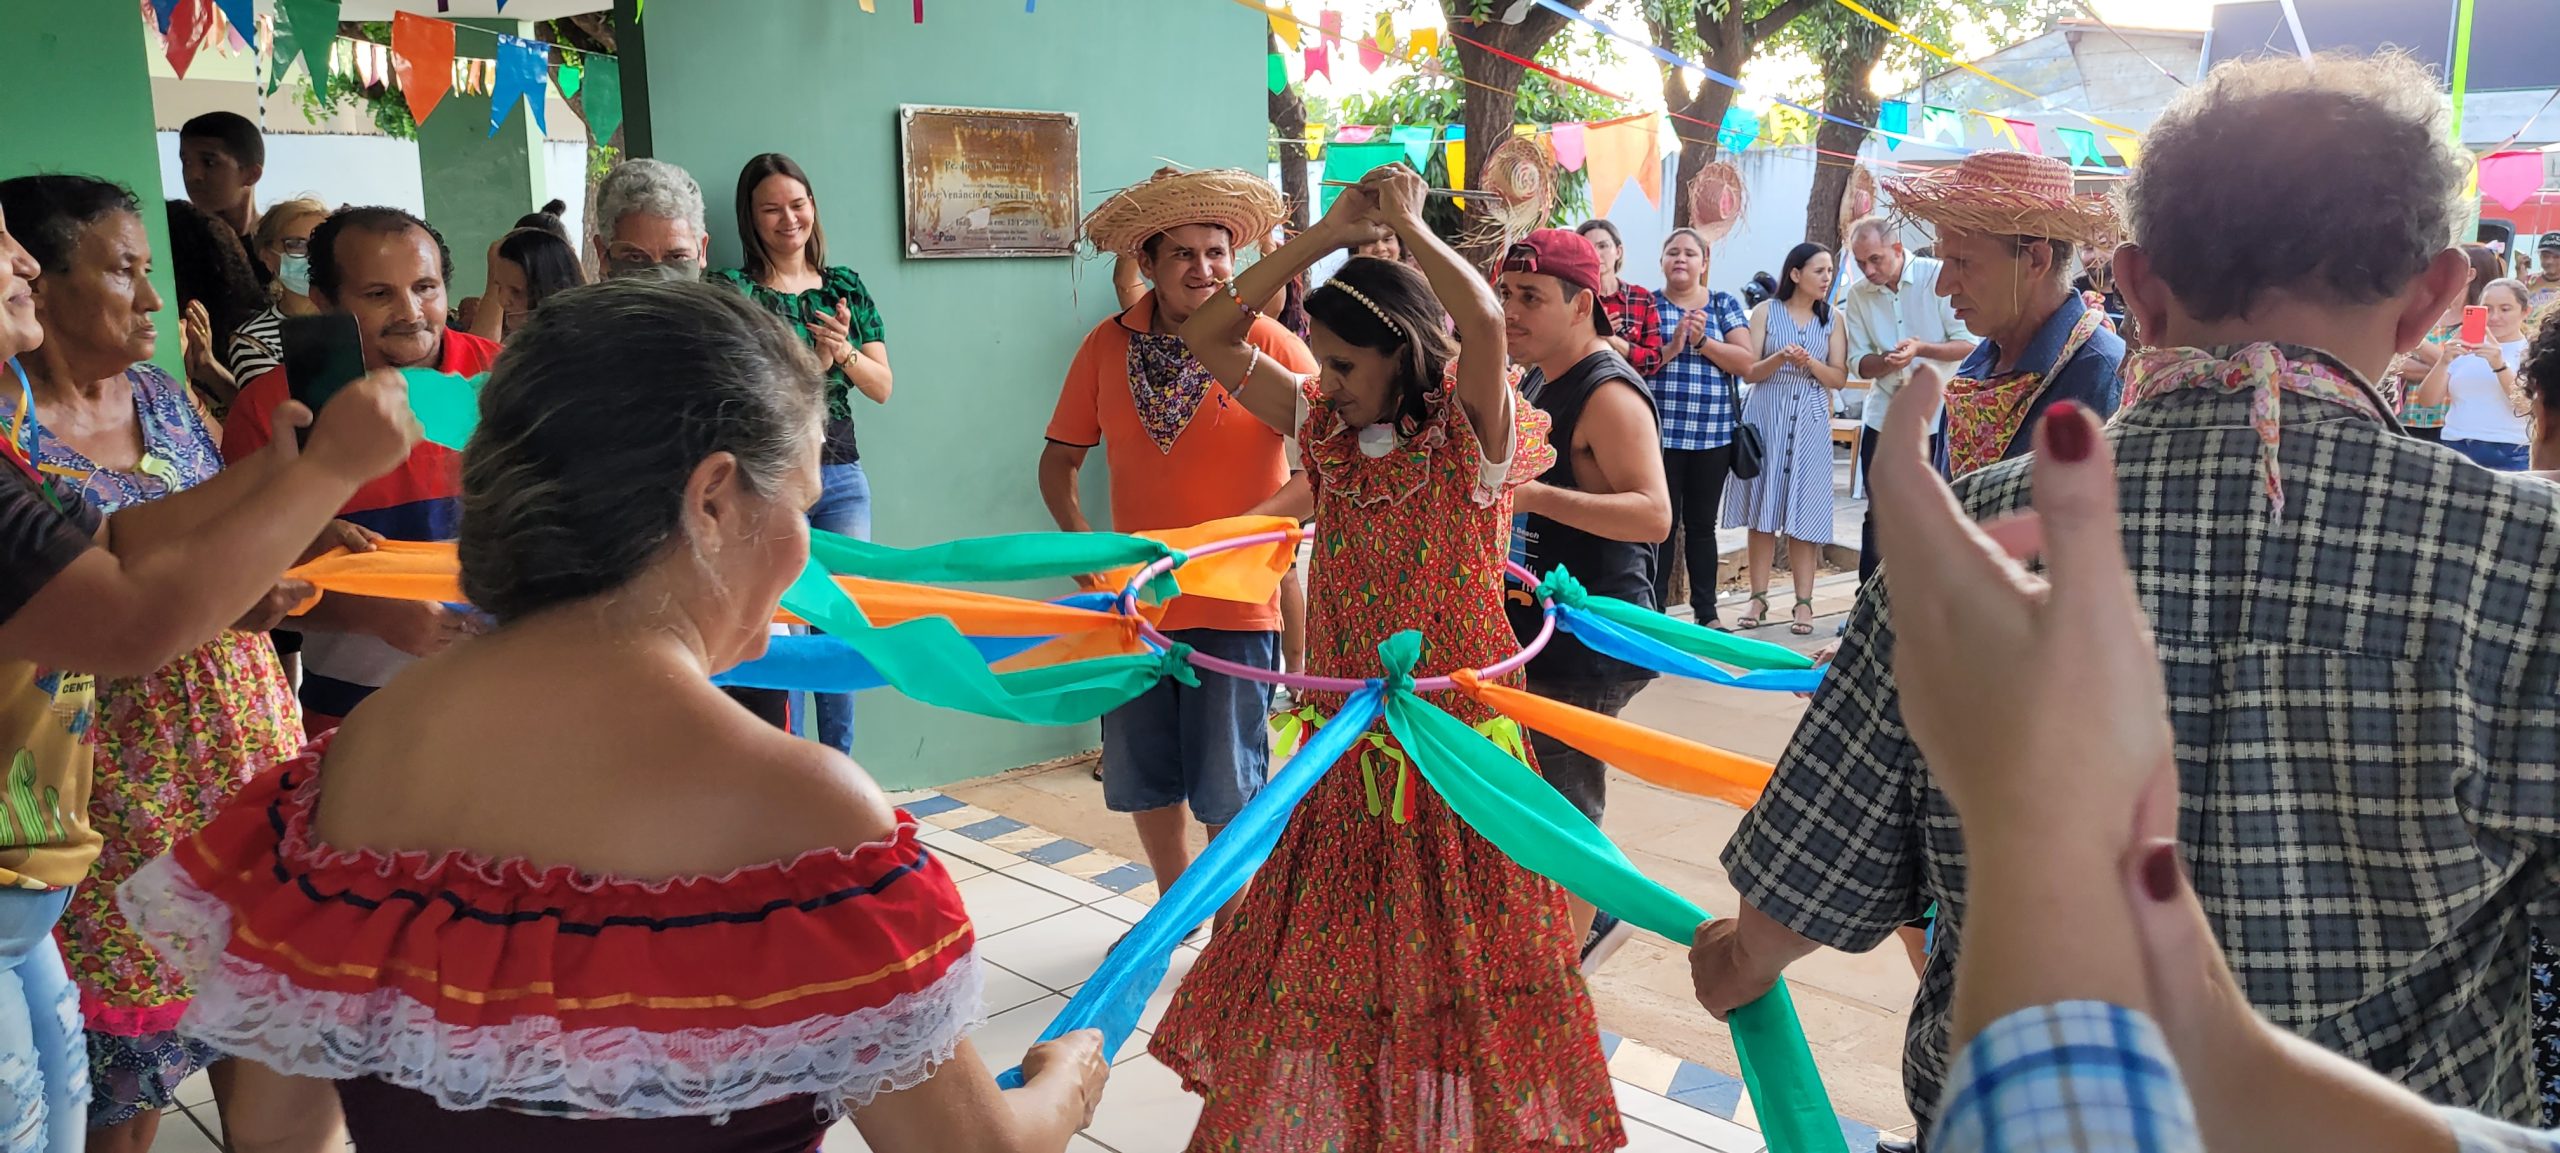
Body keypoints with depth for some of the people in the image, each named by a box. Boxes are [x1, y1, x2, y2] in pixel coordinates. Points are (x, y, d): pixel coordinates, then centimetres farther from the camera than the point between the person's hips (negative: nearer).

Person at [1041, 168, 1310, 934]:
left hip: (1234, 605, -4)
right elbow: (1060, 459, 9)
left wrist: (1246, 525, -25)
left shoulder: (1265, 344, -10)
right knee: (1142, 782, 17)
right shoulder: (1108, 346, -1)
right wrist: (1082, 542, -6)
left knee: (1227, 792, 6)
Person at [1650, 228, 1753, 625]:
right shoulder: (1648, 304, 5)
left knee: (1702, 524, 8)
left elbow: (1747, 361, -2)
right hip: (1660, 433, -2)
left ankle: (1706, 612, 15)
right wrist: (1671, 347, -18)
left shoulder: (1726, 305, 9)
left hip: (1714, 435, 2)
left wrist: (1702, 341, -13)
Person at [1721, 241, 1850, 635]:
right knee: (1762, 512, 2)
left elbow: (1839, 378, 3)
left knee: (1802, 515, -1)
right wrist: (1779, 358, -19)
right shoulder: (1766, 311, 2)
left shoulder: (1831, 319, 7)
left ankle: (1804, 602, 2)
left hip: (1809, 421, 1)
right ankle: (1759, 598, 10)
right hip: (1766, 416, -1)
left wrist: (1809, 362, -14)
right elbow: (1748, 371, -2)